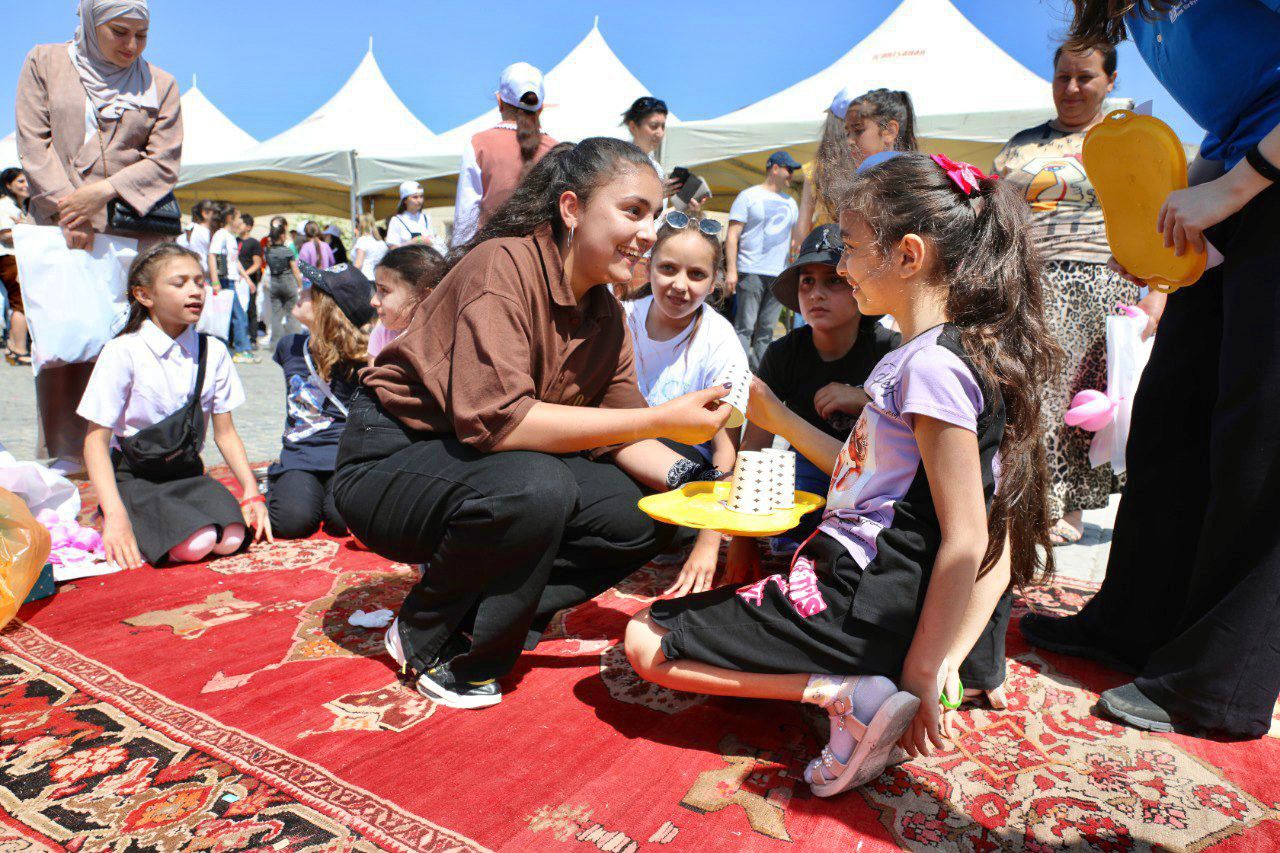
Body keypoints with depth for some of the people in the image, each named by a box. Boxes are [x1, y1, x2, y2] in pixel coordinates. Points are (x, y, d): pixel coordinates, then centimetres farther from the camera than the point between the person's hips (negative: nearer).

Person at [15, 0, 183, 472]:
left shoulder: (160, 84, 13)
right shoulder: (44, 63, 14)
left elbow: (163, 161, 3)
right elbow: (34, 144, 5)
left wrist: (102, 192, -10)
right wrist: (65, 207, -8)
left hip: (132, 229, 0)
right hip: (60, 229, 1)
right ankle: (67, 453, 2)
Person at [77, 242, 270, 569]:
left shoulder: (212, 352, 1)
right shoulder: (123, 353, -10)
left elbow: (225, 432, 6)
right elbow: (96, 439, -11)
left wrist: (251, 492, -7)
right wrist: (115, 514, -23)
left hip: (187, 473, 4)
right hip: (132, 477, -3)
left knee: (231, 538, -25)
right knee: (196, 543, -28)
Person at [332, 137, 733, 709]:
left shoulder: (606, 315, 2)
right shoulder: (503, 265, -22)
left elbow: (618, 435, 1)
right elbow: (494, 418, -34)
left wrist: (690, 481, -19)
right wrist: (661, 420, -34)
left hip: (483, 469, 7)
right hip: (388, 460, -7)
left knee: (649, 515, -8)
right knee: (536, 488, -36)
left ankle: (478, 619, 0)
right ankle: (429, 640, -8)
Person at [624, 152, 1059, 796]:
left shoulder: (933, 365, -21)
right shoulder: (930, 353, 10)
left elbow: (966, 539, -21)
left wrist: (922, 671, -16)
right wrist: (777, 418, 17)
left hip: (858, 603, -10)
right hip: (859, 575, 10)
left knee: (645, 642, -3)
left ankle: (849, 696, -11)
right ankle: (860, 687, 7)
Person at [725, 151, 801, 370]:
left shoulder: (790, 202, 22)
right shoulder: (749, 196, 3)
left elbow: (794, 238, 26)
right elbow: (732, 235, -3)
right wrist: (731, 270, -12)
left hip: (779, 275, 6)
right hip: (751, 271, -6)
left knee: (767, 329, 5)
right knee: (745, 326, -10)